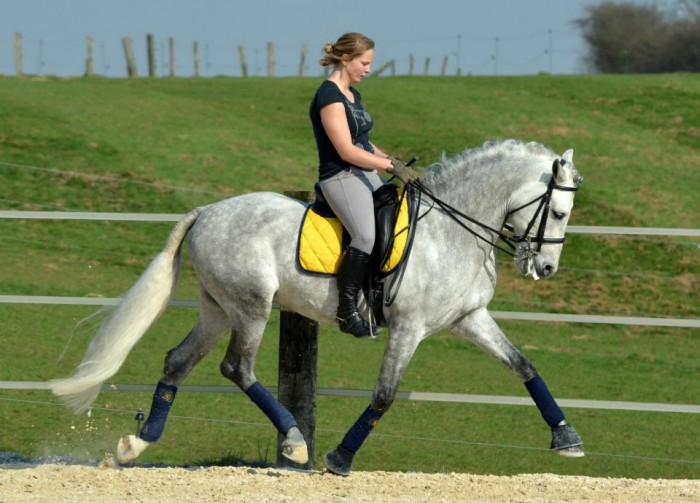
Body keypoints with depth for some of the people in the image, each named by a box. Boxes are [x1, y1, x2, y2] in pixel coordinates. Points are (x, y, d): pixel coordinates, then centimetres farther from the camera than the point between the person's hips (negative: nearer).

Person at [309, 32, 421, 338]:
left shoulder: (352, 95, 16)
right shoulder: (329, 97, -14)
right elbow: (346, 151, -20)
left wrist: (395, 163, 9)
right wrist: (391, 166, -17)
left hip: (367, 175, 10)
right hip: (341, 177, -10)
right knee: (369, 237, -30)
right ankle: (347, 310, -24)